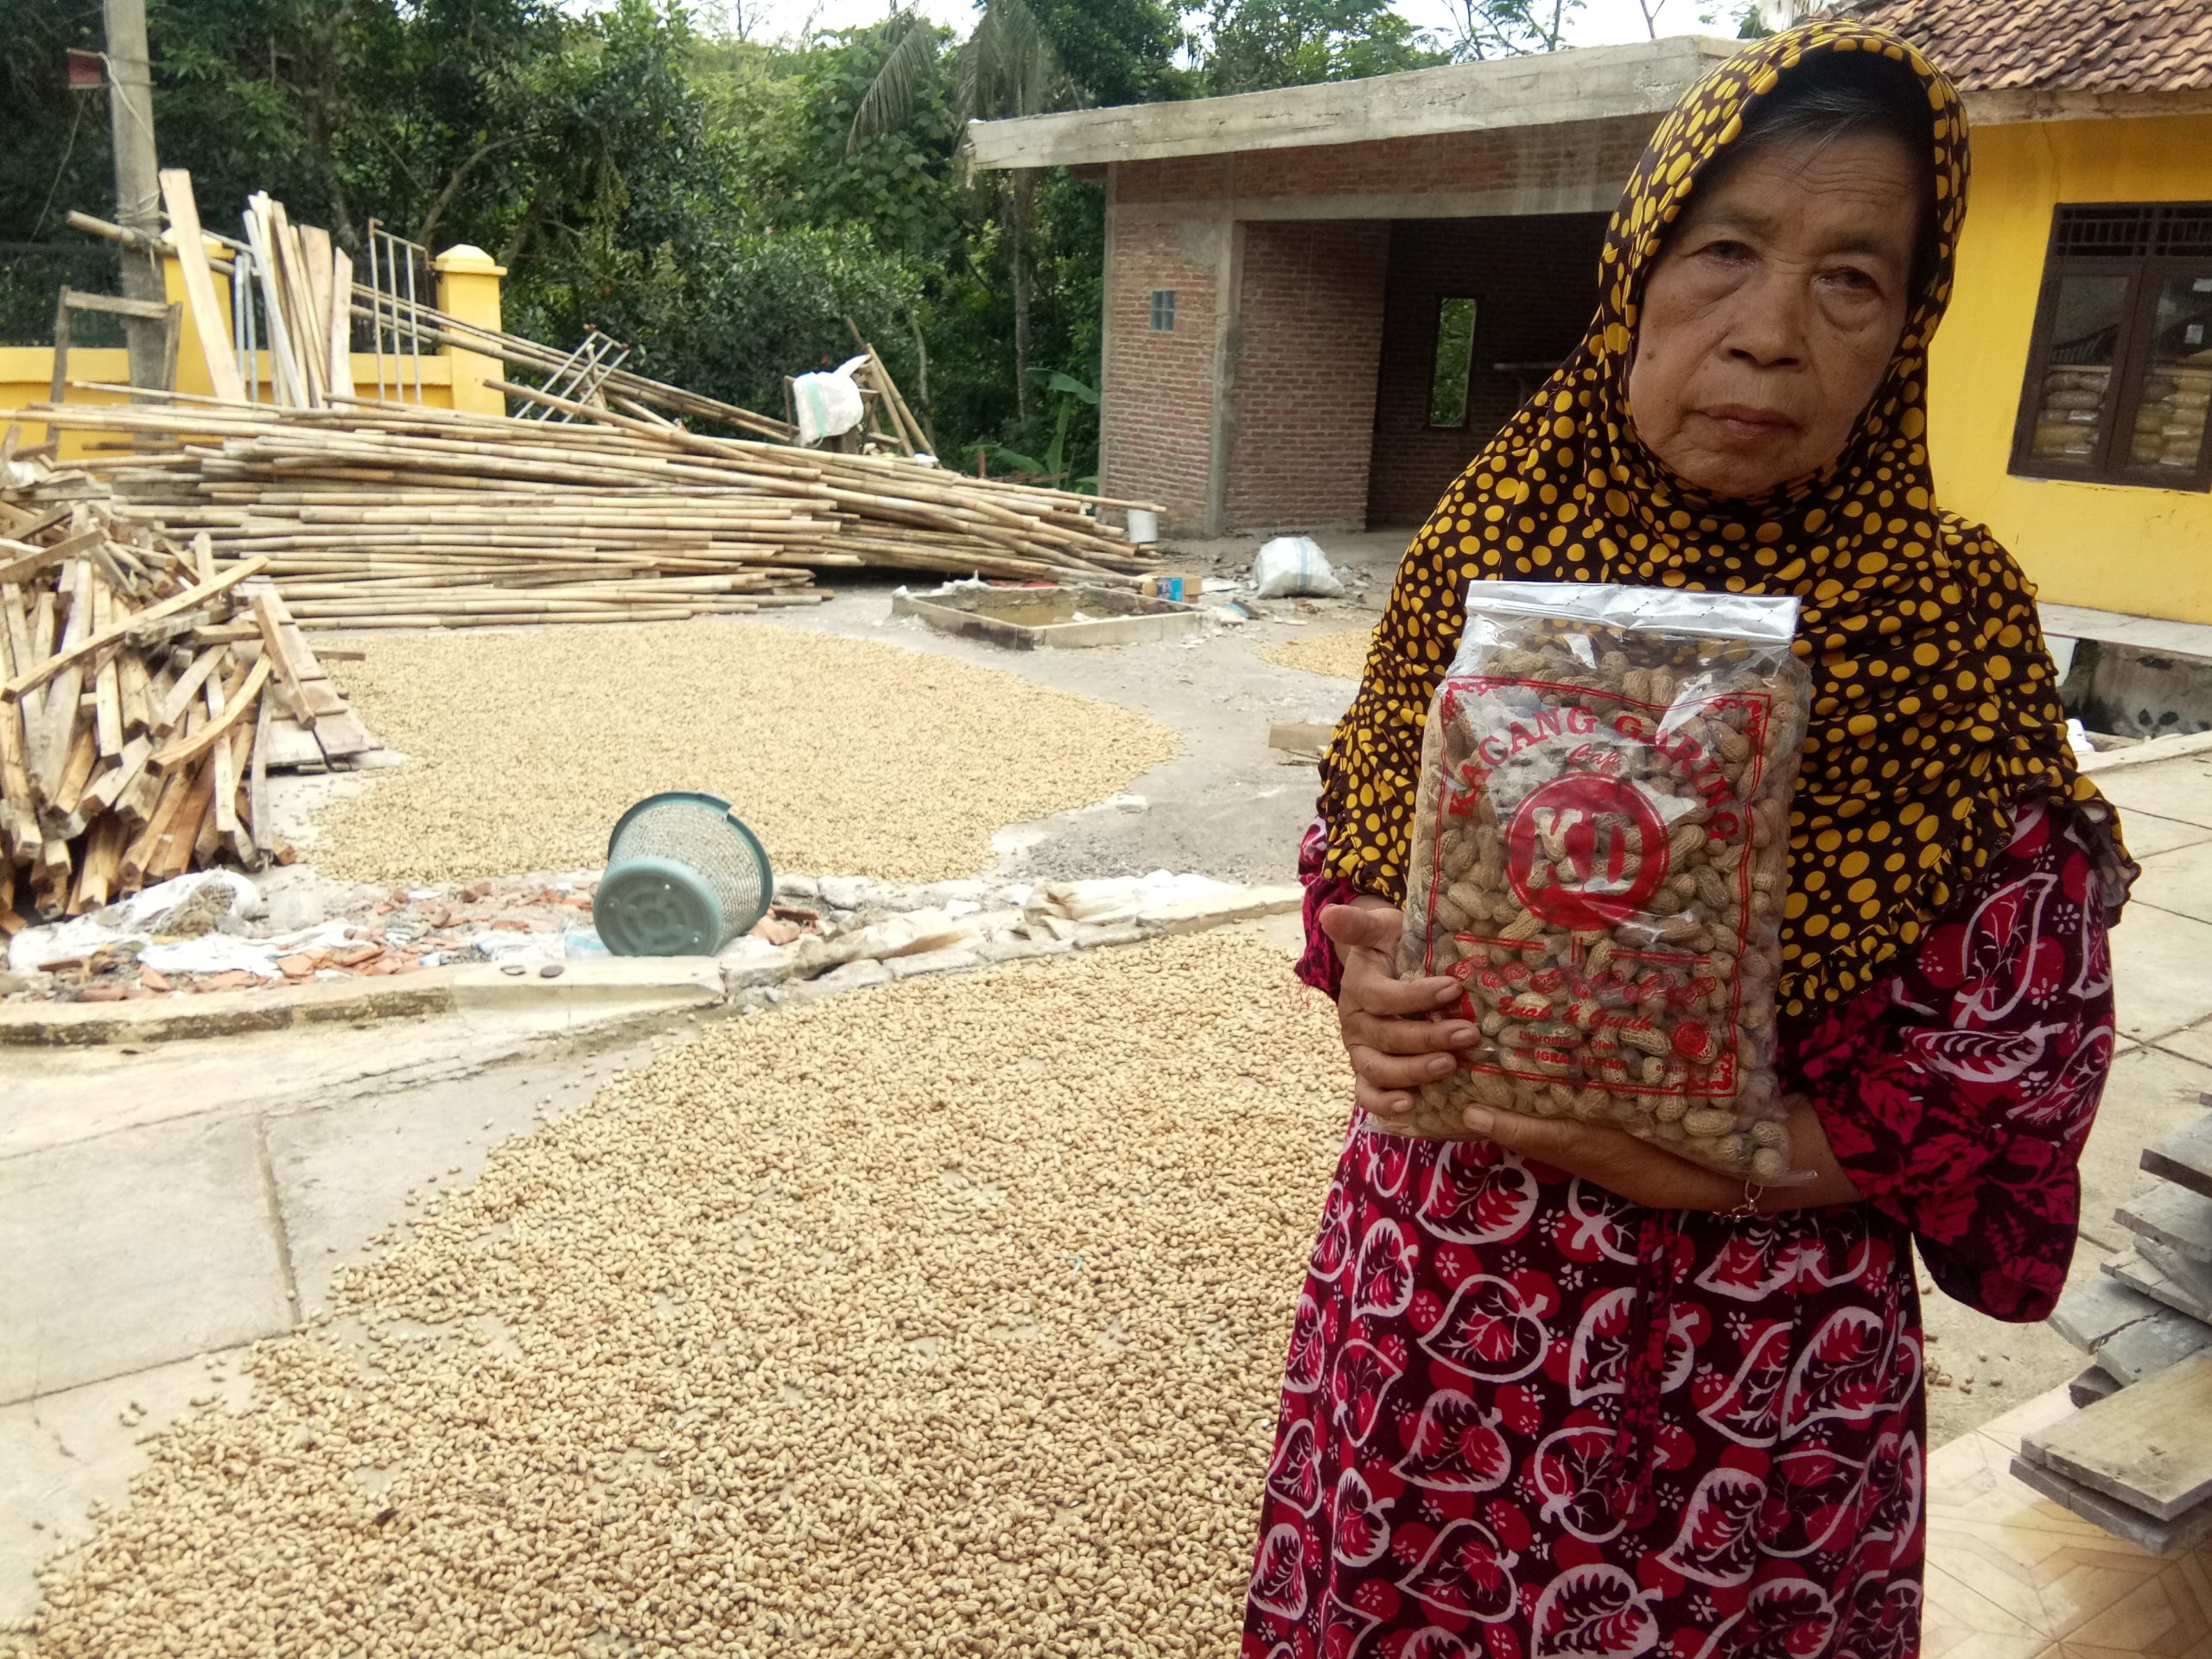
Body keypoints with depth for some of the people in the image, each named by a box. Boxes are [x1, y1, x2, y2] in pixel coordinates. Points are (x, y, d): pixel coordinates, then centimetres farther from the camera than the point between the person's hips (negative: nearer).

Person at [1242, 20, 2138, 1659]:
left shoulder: (1954, 631, -13)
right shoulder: (1492, 540, -5)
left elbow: (2015, 1080, -10)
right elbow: (1353, 842, 6)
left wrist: (1686, 1159, -22)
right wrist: (1369, 987, -15)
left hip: (1752, 1383, -2)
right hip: (1423, 1317, 3)